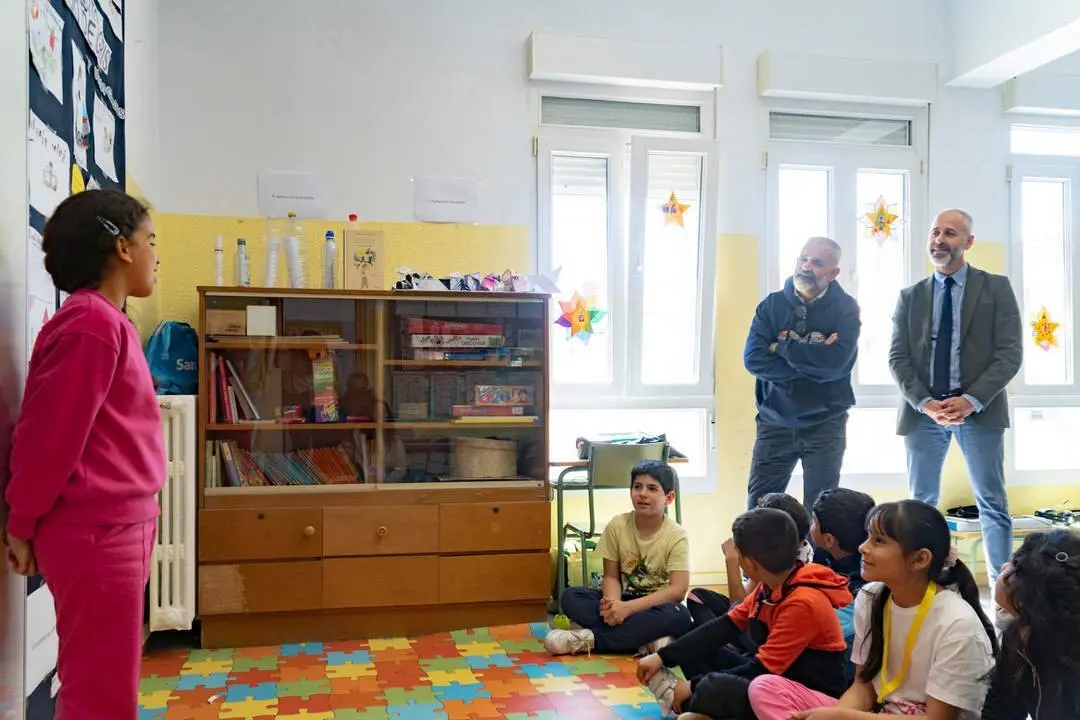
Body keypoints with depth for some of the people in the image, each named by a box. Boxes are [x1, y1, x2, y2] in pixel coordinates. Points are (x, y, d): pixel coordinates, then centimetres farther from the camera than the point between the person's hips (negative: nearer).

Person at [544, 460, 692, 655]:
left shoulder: (676, 536, -14)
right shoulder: (617, 526, -7)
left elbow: (677, 590, -21)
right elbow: (611, 576, -2)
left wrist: (628, 608, -30)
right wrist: (613, 603, -27)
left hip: (657, 606, -2)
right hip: (623, 601, 2)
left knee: (678, 616, -36)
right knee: (571, 596, -19)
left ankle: (591, 639, -29)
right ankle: (645, 639, -29)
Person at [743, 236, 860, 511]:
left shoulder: (845, 309, -3)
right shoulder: (772, 304, 2)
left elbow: (836, 360, -21)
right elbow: (753, 359, -12)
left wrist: (781, 347, -12)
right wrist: (813, 362, -17)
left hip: (825, 426, -1)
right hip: (774, 424, 2)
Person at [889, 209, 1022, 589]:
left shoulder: (996, 288, 4)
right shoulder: (910, 296, 11)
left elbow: (1010, 353, -3)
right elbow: (898, 358, 4)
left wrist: (972, 400, -16)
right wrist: (924, 402, -11)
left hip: (980, 410, -2)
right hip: (923, 411, 2)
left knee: (992, 504, 5)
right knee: (921, 504, 6)